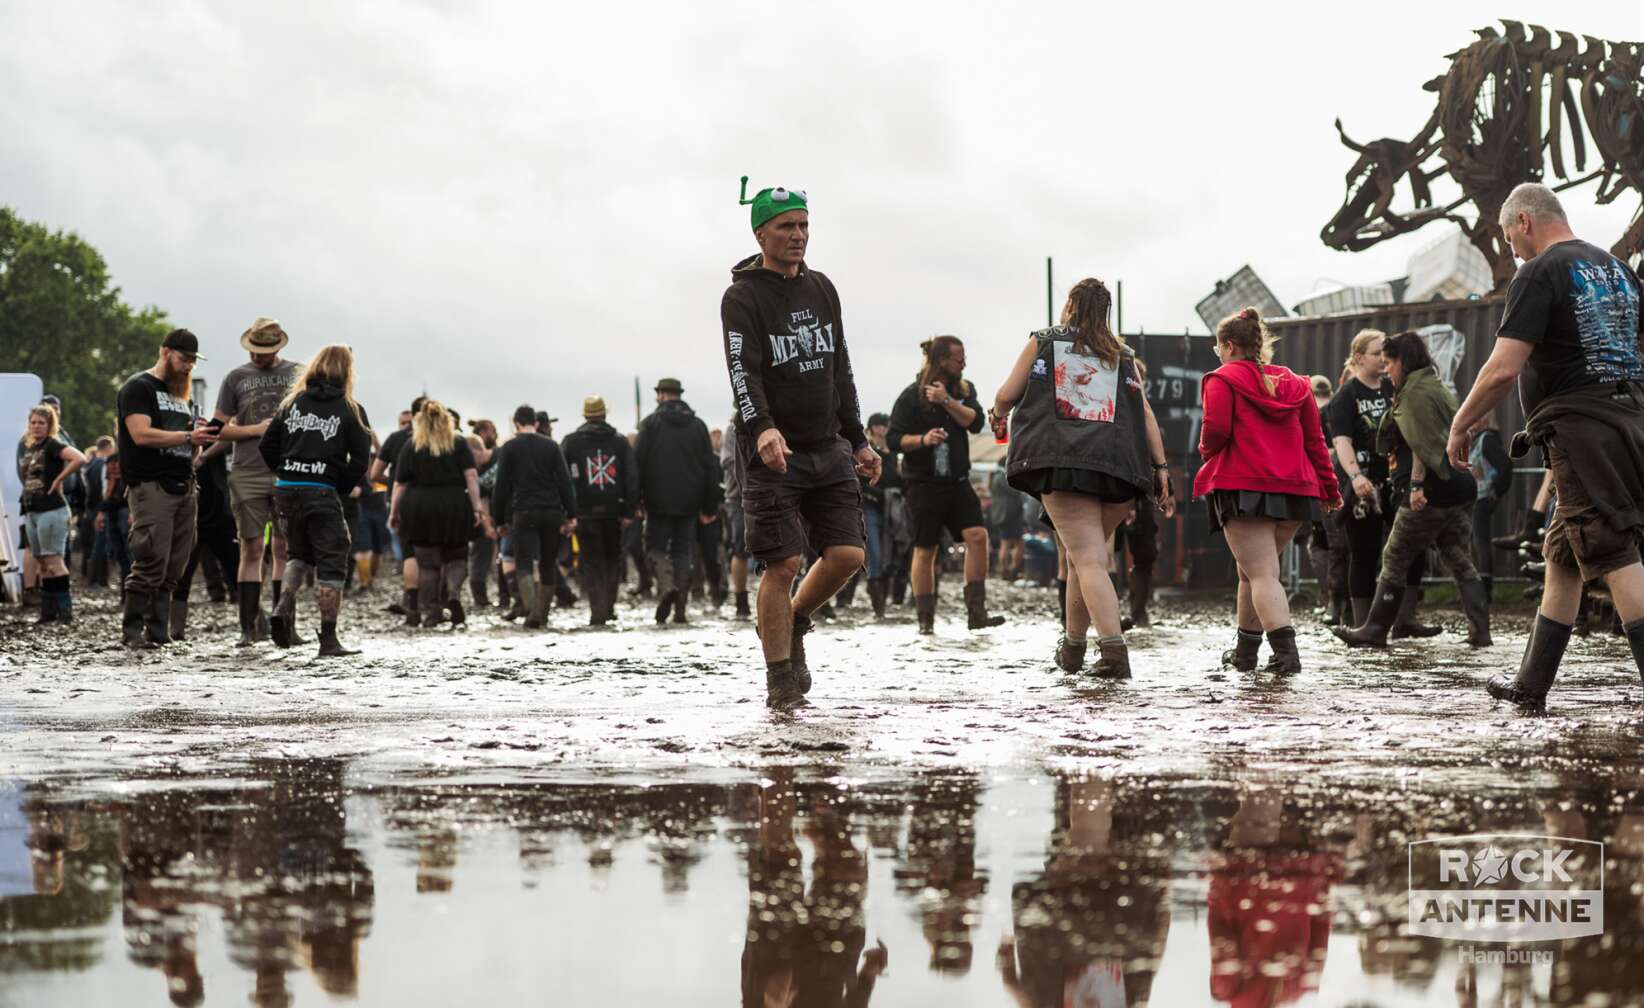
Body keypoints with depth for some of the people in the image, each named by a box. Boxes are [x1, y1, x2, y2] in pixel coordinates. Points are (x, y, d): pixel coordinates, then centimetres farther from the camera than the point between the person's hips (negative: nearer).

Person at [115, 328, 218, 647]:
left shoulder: (184, 394, 24)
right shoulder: (138, 388, -2)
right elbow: (142, 434, -15)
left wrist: (202, 434, 5)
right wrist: (188, 436, -20)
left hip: (183, 487, 8)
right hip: (151, 486, -8)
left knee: (173, 568, 4)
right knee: (151, 564, -13)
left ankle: (159, 631, 7)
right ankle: (132, 631, -8)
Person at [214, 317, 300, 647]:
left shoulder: (296, 373, 10)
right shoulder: (236, 378, 9)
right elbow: (219, 428, 8)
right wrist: (255, 430, -6)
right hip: (247, 474, 0)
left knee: (284, 548, 0)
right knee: (251, 549, -1)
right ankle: (249, 625, 0)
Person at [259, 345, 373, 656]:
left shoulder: (291, 402, 9)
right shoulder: (350, 411, -1)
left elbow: (267, 446, 8)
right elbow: (360, 460, -6)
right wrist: (341, 488, 6)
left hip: (286, 491, 4)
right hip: (322, 494, -4)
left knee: (299, 553, 23)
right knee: (331, 564, 4)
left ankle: (285, 605, -3)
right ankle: (329, 640, 2)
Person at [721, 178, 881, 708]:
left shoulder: (822, 289, 13)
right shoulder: (742, 297, -8)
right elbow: (743, 372, -21)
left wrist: (857, 440, 18)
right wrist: (763, 429, -39)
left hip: (827, 449, 6)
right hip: (771, 451, -6)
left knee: (847, 554, -2)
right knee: (782, 564, -8)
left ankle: (794, 625, 24)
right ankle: (780, 679, 3)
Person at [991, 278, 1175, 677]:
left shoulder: (1043, 341, 13)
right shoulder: (1122, 355, 20)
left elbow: (1006, 396, 12)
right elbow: (1145, 413, 10)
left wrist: (1000, 418, 34)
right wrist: (1161, 468, 7)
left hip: (1061, 461, -3)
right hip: (1118, 466, 4)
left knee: (1089, 559, -10)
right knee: (1083, 553, 19)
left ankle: (1115, 652, -25)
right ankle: (1072, 647, 27)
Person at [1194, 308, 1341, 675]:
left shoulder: (1222, 380, 0)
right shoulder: (1295, 384, 17)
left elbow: (1216, 429, -13)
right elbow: (1314, 439, 16)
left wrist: (1207, 450, 9)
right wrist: (1329, 488, 18)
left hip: (1243, 489, -6)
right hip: (1293, 490, 6)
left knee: (1262, 575, -10)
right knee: (1251, 570, 21)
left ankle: (1285, 652, -26)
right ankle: (1245, 651, 27)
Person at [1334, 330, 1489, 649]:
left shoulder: (1414, 393, -9)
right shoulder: (1439, 389, 20)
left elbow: (1422, 443, -20)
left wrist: (1416, 483, -25)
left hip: (1429, 494, -9)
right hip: (1460, 490, 9)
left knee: (1394, 560, 1)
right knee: (1461, 563, 9)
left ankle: (1375, 630, 5)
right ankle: (1480, 630, 1)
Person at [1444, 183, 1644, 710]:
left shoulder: (1538, 275, -8)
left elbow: (1502, 370, -14)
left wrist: (1459, 426, -3)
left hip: (1581, 428, -8)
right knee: (1562, 554, 15)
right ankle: (1531, 684, 22)